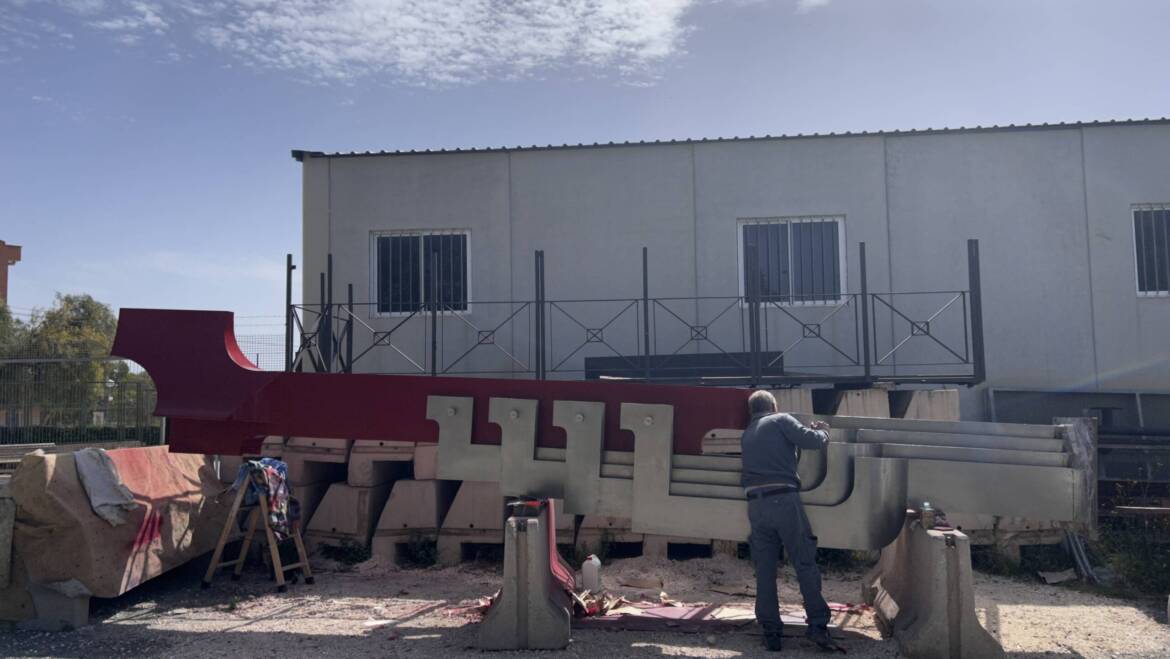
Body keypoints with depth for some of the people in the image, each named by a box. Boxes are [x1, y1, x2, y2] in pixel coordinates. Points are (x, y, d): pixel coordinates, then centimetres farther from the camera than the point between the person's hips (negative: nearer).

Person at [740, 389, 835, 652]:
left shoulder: (747, 434, 22)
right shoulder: (781, 421, 2)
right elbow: (812, 442, -6)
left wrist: (810, 430, 27)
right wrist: (823, 432, 17)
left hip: (755, 505, 5)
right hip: (784, 501, -5)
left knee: (764, 569, 7)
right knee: (805, 563, 3)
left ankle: (771, 632, 10)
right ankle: (818, 625, 2)